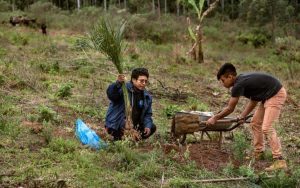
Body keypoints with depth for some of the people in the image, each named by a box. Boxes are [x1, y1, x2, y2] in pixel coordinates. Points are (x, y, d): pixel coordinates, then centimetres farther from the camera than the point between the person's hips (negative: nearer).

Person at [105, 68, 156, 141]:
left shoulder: (147, 96, 7)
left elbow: (147, 114, 11)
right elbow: (110, 95, -33)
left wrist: (147, 126, -8)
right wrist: (117, 83, -53)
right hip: (116, 126, -7)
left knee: (152, 127, 0)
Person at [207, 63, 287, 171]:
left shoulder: (238, 85, -21)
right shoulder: (242, 80, 7)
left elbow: (230, 109, -12)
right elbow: (253, 101, 13)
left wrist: (215, 118, -1)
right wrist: (243, 116, 5)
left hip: (276, 95, -10)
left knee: (267, 128, -17)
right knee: (255, 123, 16)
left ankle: (279, 161, -19)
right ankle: (258, 152, 26)